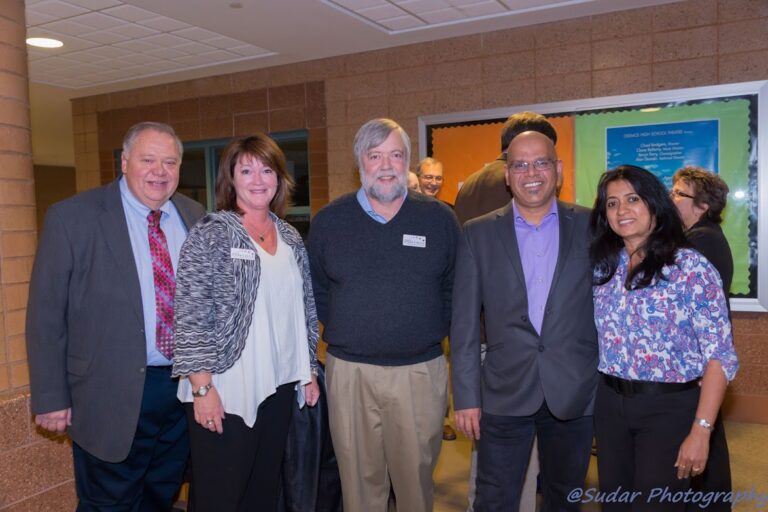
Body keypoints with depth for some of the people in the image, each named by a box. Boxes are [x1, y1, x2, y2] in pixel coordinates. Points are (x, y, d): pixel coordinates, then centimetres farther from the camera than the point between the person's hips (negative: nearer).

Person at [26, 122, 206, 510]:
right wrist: (50, 398, -8)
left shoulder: (195, 216, 5)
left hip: (186, 389, 4)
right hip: (111, 396, -4)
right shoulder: (71, 217, -8)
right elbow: (46, 314, -8)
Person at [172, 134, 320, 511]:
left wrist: (309, 371, 14)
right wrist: (202, 387, -15)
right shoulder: (209, 235, -8)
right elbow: (190, 317, -12)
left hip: (279, 385, 5)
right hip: (225, 391, -5)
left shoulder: (291, 238, 9)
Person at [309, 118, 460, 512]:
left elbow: (456, 288, 8)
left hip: (421, 371, 0)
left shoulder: (439, 218, 2)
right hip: (349, 372, 1)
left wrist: (432, 330, 3)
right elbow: (316, 290, 11)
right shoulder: (328, 221, 3)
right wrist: (342, 331, 5)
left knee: (417, 480, 12)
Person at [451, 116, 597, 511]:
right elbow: (464, 323, -1)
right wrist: (466, 397, -3)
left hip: (575, 392, 1)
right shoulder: (478, 234, 0)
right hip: (504, 393, -1)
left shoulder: (590, 227, 1)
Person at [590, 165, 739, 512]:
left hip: (669, 406, -5)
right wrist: (605, 396, 0)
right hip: (610, 403, 5)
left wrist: (701, 431, -18)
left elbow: (720, 355, -14)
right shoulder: (604, 266, 3)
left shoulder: (690, 267, -12)